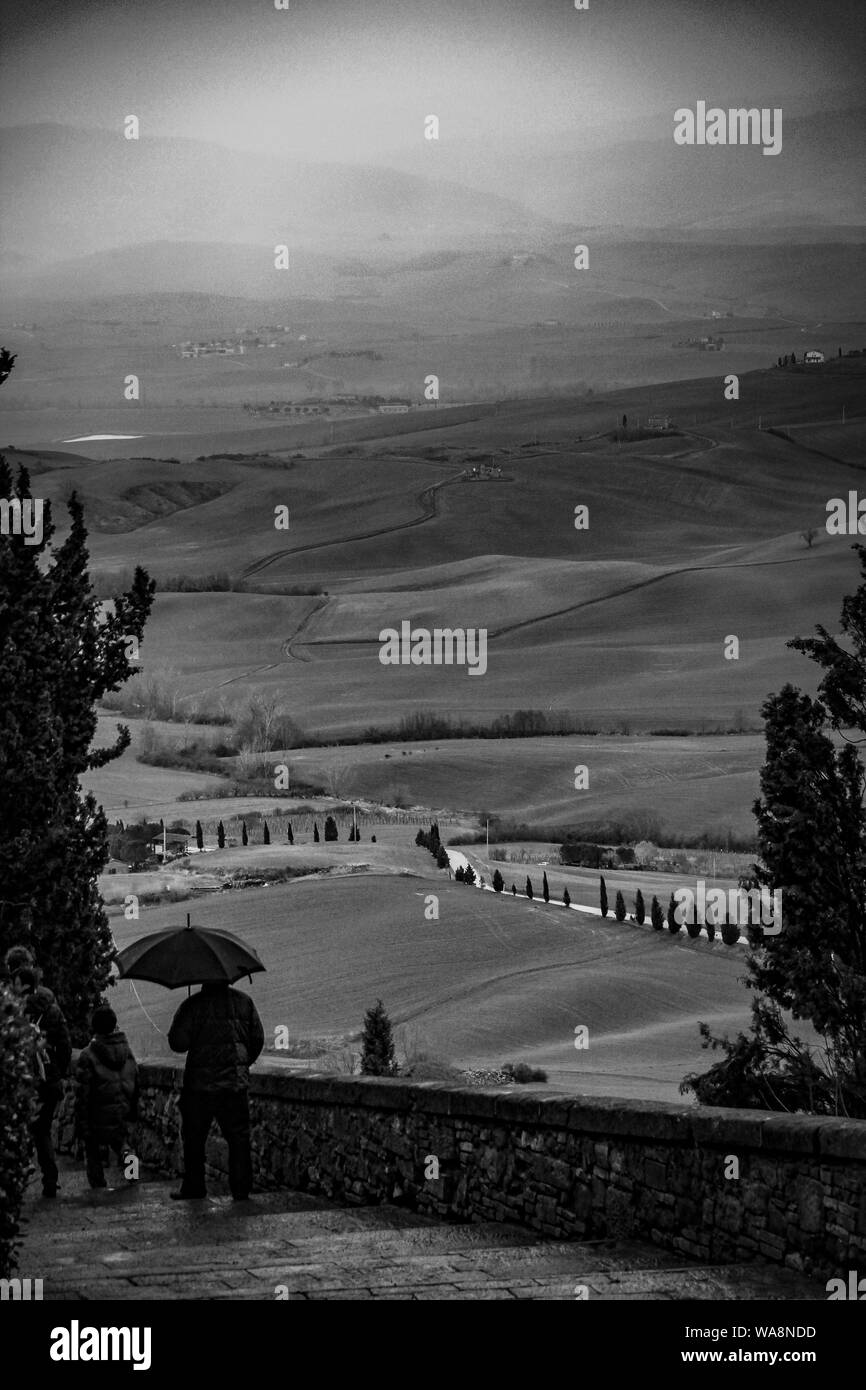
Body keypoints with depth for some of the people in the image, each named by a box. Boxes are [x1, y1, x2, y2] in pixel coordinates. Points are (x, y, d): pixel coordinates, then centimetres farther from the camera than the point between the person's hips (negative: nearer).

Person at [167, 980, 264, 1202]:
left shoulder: (193, 1005, -8)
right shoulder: (244, 1002, 4)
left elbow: (177, 1042, -11)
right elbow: (258, 1039, 8)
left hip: (200, 1083, -3)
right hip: (236, 1083, 3)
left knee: (194, 1138, 8)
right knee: (238, 1136, 7)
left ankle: (193, 1187, 10)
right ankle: (241, 1188, 5)